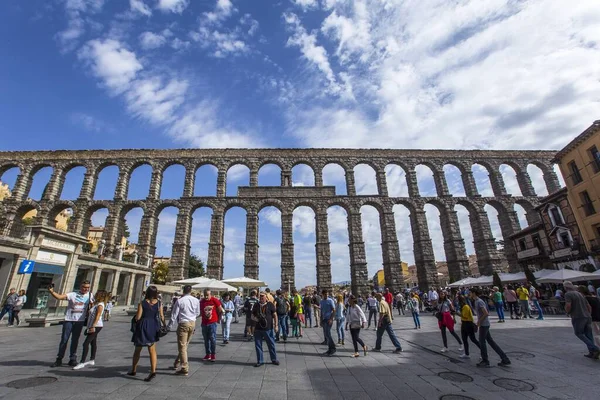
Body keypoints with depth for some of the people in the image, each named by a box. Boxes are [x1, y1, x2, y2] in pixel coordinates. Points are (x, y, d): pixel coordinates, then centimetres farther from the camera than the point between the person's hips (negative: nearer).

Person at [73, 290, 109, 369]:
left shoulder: (100, 305, -15)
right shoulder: (96, 304, 15)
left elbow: (98, 316, -22)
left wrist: (93, 326, -26)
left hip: (96, 326, -10)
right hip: (93, 326, 10)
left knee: (86, 343, -9)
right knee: (93, 343, 15)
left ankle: (82, 362, -6)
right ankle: (92, 360, 24)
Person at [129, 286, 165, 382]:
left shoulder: (142, 303, -10)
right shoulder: (159, 303, -5)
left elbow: (138, 317, -11)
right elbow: (162, 317, -2)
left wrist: (135, 317, 12)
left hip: (142, 327, -1)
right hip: (153, 328, 1)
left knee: (137, 350, 19)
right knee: (152, 350, 10)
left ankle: (133, 370, 32)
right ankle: (153, 371, 1)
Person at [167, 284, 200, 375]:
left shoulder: (179, 300, -10)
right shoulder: (196, 300, 2)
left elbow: (174, 315, -7)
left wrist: (169, 326, 2)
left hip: (183, 324, -5)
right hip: (192, 323, 5)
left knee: (182, 346, 1)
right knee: (185, 345, 19)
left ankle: (184, 369, 1)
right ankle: (177, 364, 32)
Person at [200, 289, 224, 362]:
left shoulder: (215, 300, -11)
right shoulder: (202, 301, 1)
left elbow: (220, 310, -3)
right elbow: (200, 311, 17)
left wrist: (218, 318, 7)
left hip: (212, 323, -4)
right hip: (204, 323, 4)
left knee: (212, 339, -3)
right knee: (206, 339, 12)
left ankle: (213, 355, 9)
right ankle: (208, 354, 24)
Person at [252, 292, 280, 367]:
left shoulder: (270, 304, -3)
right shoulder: (256, 305, 6)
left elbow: (274, 315, 0)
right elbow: (252, 315, 15)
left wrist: (276, 325, -5)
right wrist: (254, 318, -8)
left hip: (268, 328, -3)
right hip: (258, 329, 3)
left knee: (271, 344, 8)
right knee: (258, 345, 8)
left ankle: (274, 359, 25)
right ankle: (260, 360, 24)